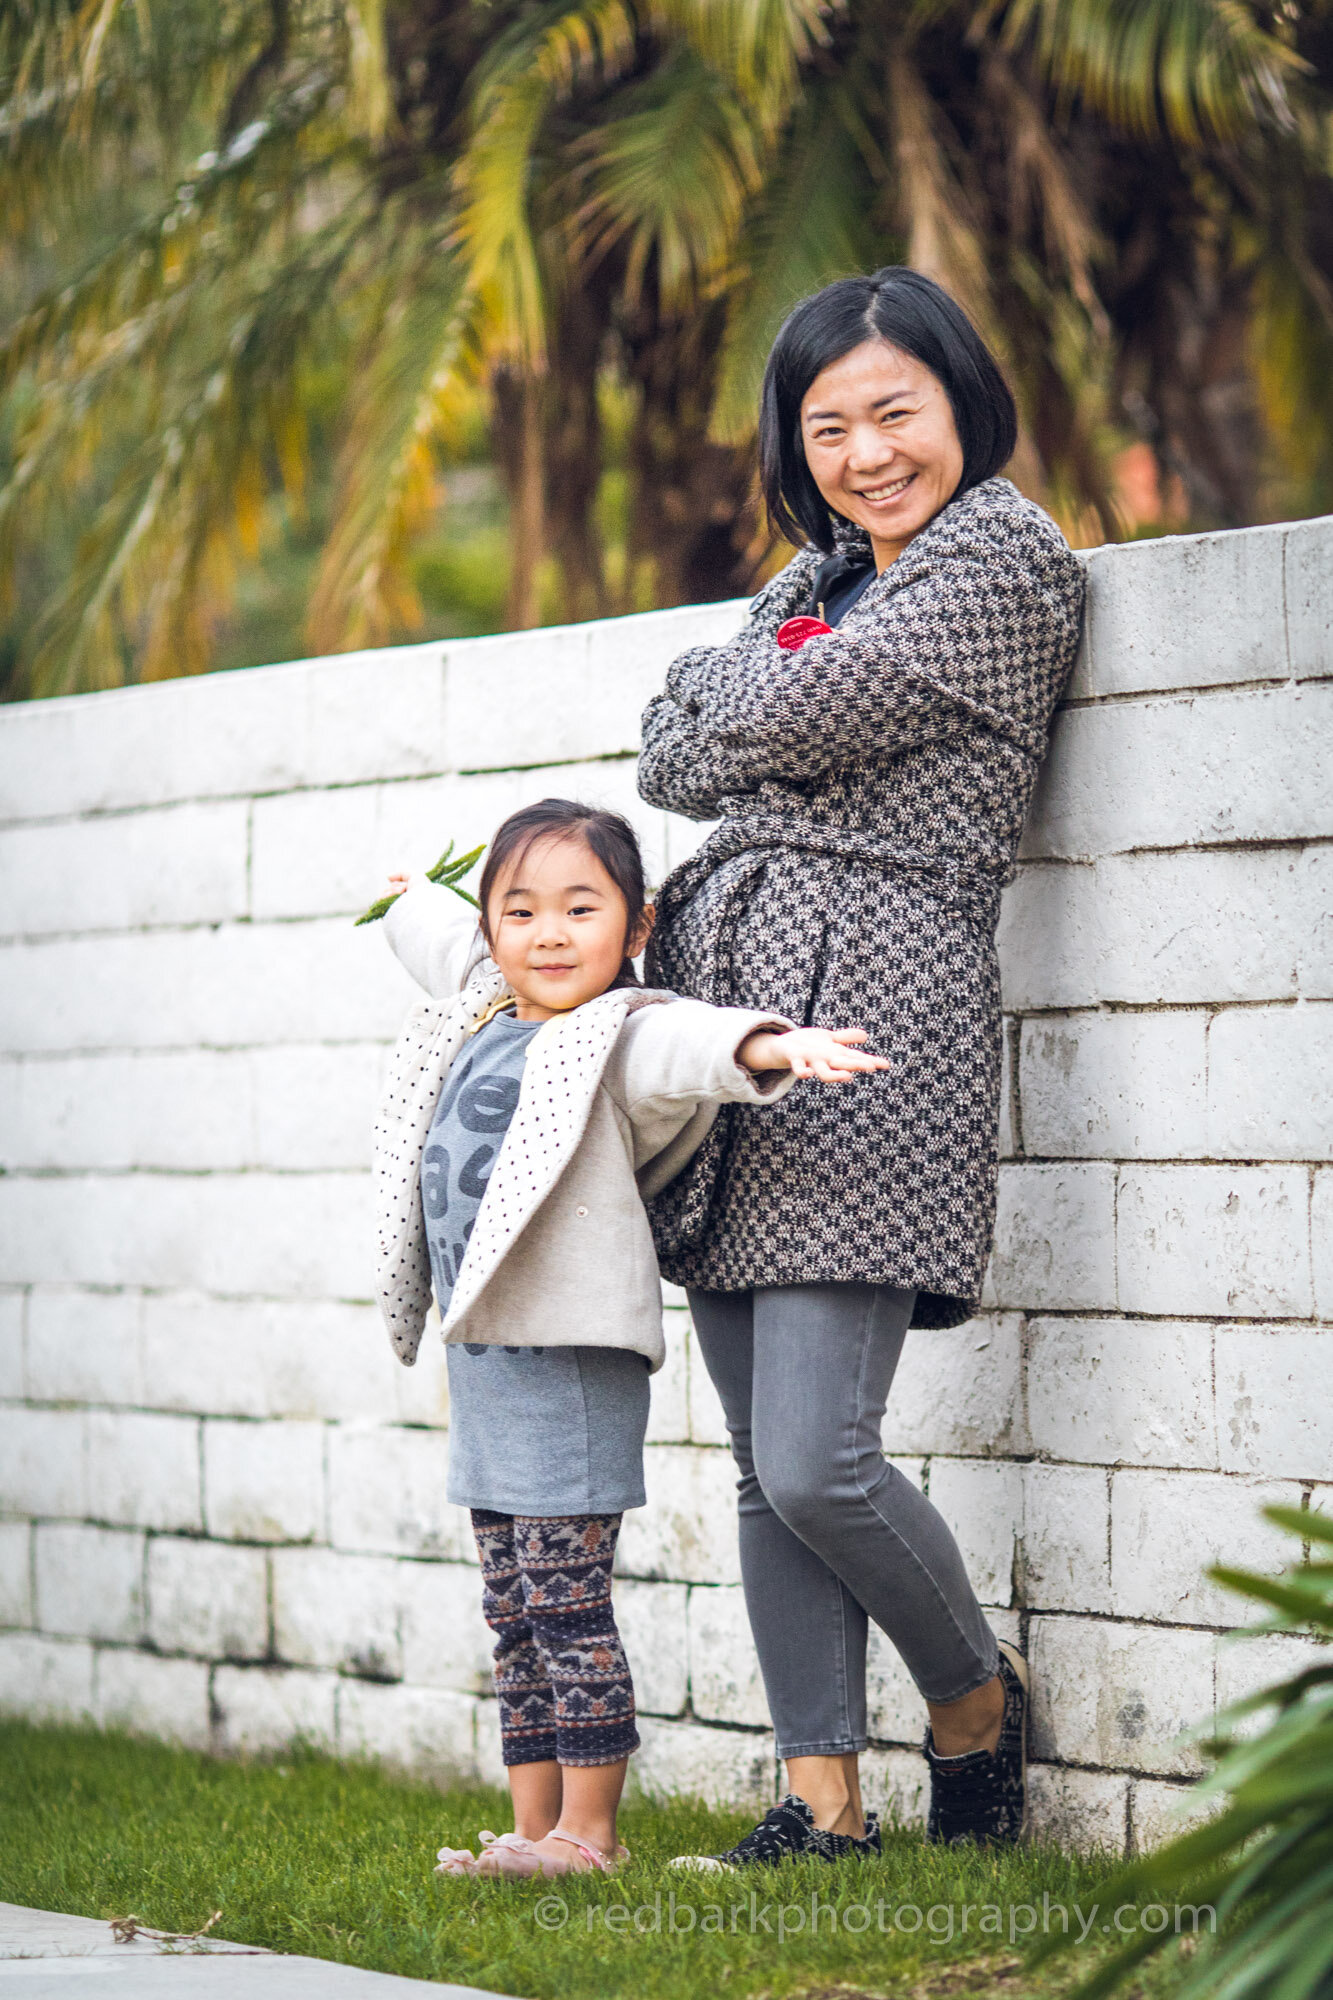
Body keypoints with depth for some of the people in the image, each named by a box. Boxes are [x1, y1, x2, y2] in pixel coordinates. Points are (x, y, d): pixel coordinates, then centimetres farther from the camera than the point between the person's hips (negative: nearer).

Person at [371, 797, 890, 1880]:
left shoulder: (617, 1034, -10)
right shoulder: (483, 1018, 14)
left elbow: (685, 1044, -32)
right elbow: (448, 953, 37)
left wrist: (773, 1046, -53)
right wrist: (413, 903, 57)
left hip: (572, 1357, -8)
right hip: (481, 1355, 9)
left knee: (565, 1598, -7)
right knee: (514, 1610, 11)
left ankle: (588, 1831, 0)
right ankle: (535, 1825, 17)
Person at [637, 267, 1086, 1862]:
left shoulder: (1007, 559, -4)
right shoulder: (819, 573, 22)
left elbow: (793, 720, -10)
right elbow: (672, 758, 14)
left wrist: (734, 684, 10)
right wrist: (772, 699, -3)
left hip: (871, 1012, -8)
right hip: (729, 1008, 8)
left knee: (815, 1462, -13)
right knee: (765, 1470, 5)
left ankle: (975, 1696, 12)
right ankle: (821, 1796, 10)